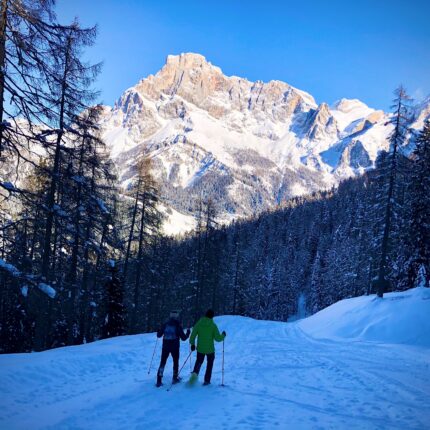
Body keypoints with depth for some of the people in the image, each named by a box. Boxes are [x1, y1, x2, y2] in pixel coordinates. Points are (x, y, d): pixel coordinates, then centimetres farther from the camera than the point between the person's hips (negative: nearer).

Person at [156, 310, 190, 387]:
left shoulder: (165, 325, -1)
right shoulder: (178, 326, -9)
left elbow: (158, 335, 6)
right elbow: (183, 338, -6)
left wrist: (159, 331, 27)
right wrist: (188, 333, 11)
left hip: (165, 347, 2)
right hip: (175, 347, -2)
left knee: (162, 362, 6)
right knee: (175, 362, 19)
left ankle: (159, 381, -2)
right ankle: (175, 378, 26)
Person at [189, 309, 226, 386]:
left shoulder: (199, 324, -6)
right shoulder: (213, 325, -13)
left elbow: (193, 335, -5)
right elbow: (218, 338, -12)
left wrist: (192, 344, 7)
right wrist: (223, 335, 7)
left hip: (200, 349, 2)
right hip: (210, 349, -2)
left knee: (199, 362, 20)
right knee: (209, 364, 18)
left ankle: (195, 373, -7)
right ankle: (207, 380, 18)